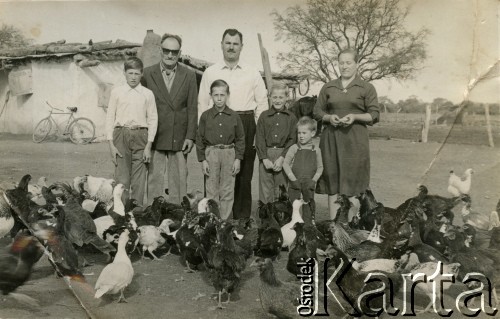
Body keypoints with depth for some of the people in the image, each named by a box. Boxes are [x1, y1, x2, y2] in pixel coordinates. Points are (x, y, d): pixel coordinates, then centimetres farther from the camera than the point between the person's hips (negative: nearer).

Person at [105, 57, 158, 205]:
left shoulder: (148, 94, 6)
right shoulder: (116, 92, 7)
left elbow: (153, 119, 4)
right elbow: (110, 117, 7)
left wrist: (148, 146, -3)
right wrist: (111, 143, -1)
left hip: (140, 136, 0)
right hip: (121, 135, 0)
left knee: (139, 180, 2)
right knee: (122, 178, 0)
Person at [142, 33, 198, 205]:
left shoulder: (189, 75, 6)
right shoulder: (148, 74, 3)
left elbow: (192, 108, 4)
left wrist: (190, 136, -2)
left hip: (179, 138, 1)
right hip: (155, 137, 0)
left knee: (179, 180, 6)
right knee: (154, 179, 5)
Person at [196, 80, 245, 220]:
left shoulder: (234, 116, 2)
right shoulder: (205, 116, 2)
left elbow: (240, 139, 5)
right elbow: (200, 139, 3)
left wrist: (238, 158, -2)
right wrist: (202, 160, -2)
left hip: (229, 153, 0)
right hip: (211, 153, 0)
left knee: (227, 191, 5)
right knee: (212, 190, 6)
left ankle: (225, 220, 15)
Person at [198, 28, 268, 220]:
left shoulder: (253, 74, 11)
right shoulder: (210, 73, 11)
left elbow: (262, 104, 9)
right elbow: (202, 103, 8)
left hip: (246, 126, 0)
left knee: (244, 172, 3)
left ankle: (242, 216, 13)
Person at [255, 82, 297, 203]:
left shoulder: (291, 117, 6)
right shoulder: (264, 116, 7)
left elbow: (292, 139, 1)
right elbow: (259, 139, 3)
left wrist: (282, 158, -10)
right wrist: (264, 159, -8)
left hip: (283, 155, 0)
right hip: (266, 155, 1)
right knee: (265, 189, 2)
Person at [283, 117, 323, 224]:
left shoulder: (316, 150, 4)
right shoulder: (294, 148, -1)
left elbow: (320, 167, 8)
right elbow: (285, 164, -4)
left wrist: (314, 180, -6)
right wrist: (293, 179, -11)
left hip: (309, 184, 1)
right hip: (295, 183, -1)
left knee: (308, 206, 6)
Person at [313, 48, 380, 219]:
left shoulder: (366, 88, 6)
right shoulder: (328, 87, 15)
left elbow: (374, 115, 3)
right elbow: (317, 111, 14)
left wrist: (355, 117, -14)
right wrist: (329, 117, -6)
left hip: (355, 140, -2)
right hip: (331, 139, 3)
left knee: (353, 182, -4)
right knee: (332, 181, 2)